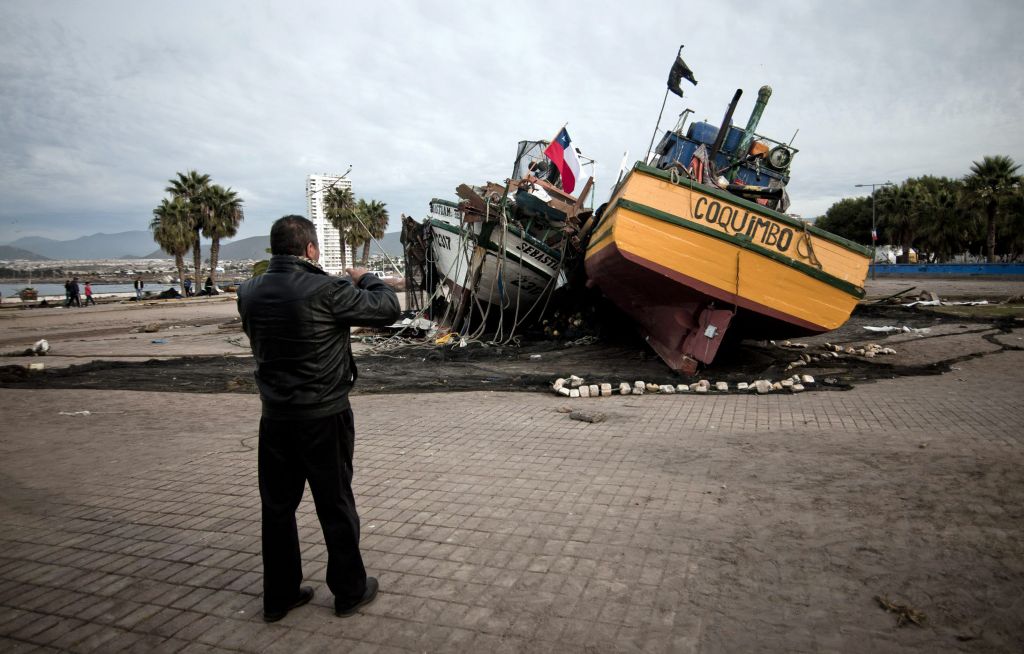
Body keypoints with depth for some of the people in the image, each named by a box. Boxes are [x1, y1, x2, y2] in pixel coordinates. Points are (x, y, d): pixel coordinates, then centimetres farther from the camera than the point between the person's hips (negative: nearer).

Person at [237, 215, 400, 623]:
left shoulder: (250, 293, -2)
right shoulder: (327, 291, -20)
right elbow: (389, 308, -11)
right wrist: (365, 279, 9)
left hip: (275, 419, 5)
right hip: (324, 419, -5)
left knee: (277, 507, 16)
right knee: (336, 506, 11)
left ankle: (278, 596, 30)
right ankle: (349, 591, 26)